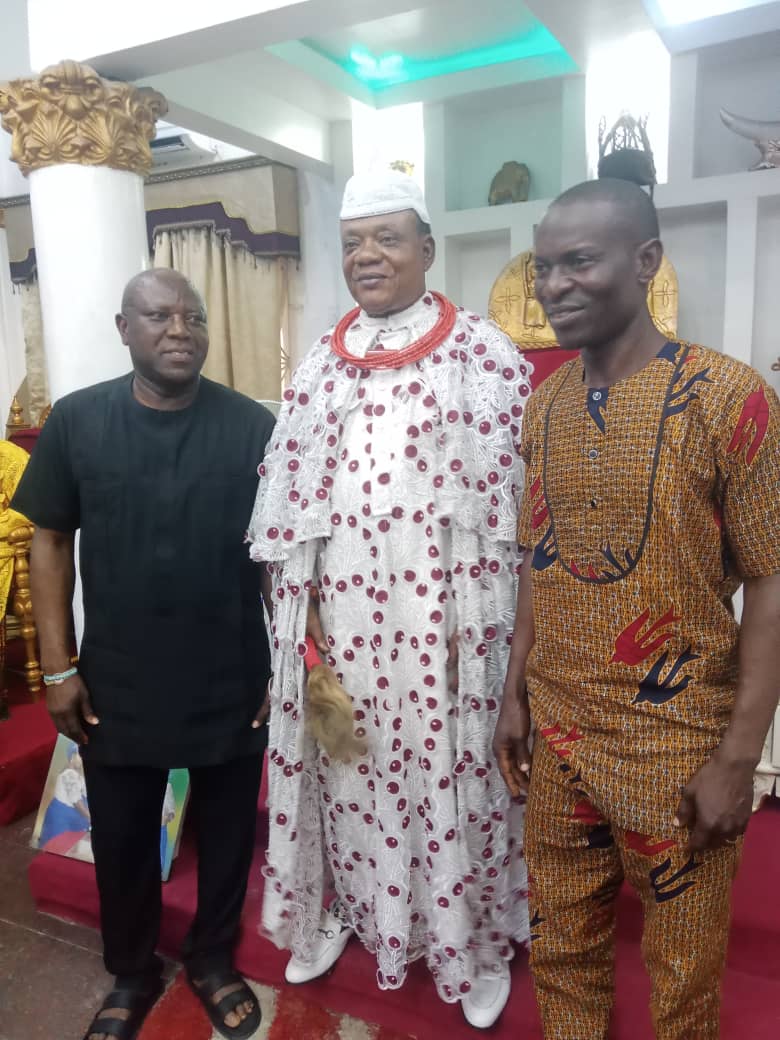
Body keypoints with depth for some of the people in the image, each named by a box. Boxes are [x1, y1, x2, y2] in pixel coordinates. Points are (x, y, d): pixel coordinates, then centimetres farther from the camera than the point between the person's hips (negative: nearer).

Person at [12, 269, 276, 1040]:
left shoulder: (254, 426, -6)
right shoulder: (75, 420, -4)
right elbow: (49, 541, 1)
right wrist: (59, 666, -1)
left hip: (233, 682, 0)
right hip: (115, 685, 1)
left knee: (226, 833, 17)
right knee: (121, 840, 18)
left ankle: (212, 962, 44)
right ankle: (132, 975, 45)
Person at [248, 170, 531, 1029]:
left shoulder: (482, 354, -3)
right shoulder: (322, 363, 8)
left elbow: (508, 487, -5)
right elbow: (293, 490, 8)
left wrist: (478, 627, -9)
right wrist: (304, 606, 2)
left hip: (436, 611, -3)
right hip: (340, 609, 4)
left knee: (447, 767, 8)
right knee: (350, 766, 16)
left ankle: (473, 944, 32)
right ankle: (348, 911, 41)